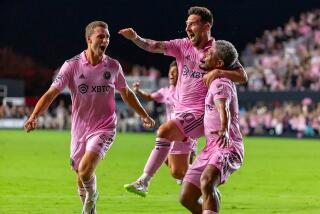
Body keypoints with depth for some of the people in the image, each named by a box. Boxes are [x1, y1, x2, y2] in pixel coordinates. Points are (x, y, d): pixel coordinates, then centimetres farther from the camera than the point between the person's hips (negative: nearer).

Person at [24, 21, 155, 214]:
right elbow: (52, 93, -9)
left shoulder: (113, 66, -1)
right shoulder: (72, 66, -7)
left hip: (104, 128, -1)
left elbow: (126, 93, 17)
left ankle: (92, 196, 10)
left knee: (85, 171, -22)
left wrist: (144, 115, 21)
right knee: (81, 181, 10)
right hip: (79, 130, 1)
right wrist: (34, 116, -23)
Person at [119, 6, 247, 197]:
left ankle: (144, 181, -27)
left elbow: (243, 76, -10)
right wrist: (135, 38, -21)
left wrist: (218, 72, -26)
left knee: (165, 131, -27)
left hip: (199, 113, -7)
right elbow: (155, 46, -4)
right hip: (181, 111, 7)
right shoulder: (183, 46, 8)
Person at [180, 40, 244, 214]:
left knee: (206, 181, -38)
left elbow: (224, 108, -32)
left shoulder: (220, 84, -10)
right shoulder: (217, 82, 19)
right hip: (210, 148, 10)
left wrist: (224, 130, -52)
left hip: (226, 147, -10)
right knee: (186, 198, 4)